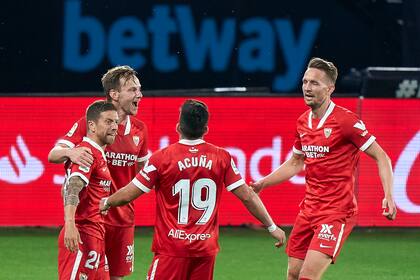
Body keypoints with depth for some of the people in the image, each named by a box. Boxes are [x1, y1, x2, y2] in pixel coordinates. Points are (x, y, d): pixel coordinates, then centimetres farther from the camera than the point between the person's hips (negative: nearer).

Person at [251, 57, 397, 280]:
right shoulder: (303, 122, 9)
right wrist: (261, 184, 18)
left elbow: (381, 158, -9)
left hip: (337, 212, -7)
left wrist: (388, 197, -21)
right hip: (309, 209, 7)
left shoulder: (345, 120, -13)